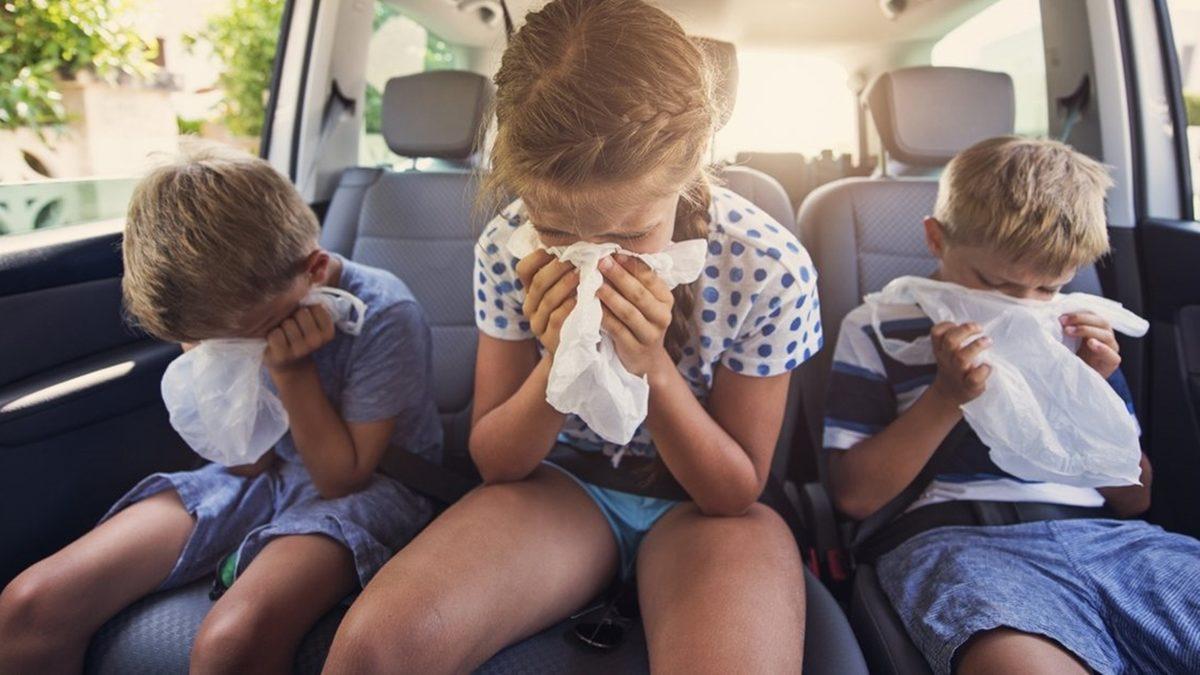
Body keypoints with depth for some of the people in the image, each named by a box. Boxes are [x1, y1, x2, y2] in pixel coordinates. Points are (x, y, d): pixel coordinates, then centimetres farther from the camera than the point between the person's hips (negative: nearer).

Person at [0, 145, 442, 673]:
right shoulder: (234, 304, -8)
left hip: (366, 483, -5)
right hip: (265, 477, 5)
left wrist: (292, 371, -25)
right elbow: (251, 464, -3)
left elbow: (342, 477, -15)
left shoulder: (385, 317, -22)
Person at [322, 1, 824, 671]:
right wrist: (558, 364, -26)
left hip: (703, 505, 0)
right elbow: (496, 462, -6)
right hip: (559, 483, 1)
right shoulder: (509, 248, -15)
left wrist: (652, 367, -28)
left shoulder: (768, 265, -20)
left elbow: (737, 491, -11)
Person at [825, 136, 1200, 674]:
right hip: (954, 540, -5)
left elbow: (1133, 499, 21)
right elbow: (855, 496, 0)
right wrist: (946, 395, -9)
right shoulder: (878, 330, 6)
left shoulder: (1076, 332, 20)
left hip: (1106, 535, 6)